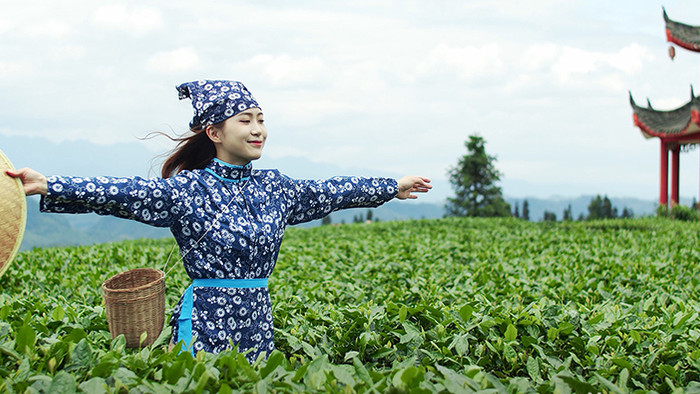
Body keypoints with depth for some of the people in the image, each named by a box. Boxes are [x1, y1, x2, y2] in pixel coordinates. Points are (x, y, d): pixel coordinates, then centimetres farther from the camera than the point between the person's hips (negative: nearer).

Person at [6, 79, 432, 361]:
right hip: (205, 320, -5)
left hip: (257, 319, 6)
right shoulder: (187, 189, -9)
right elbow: (120, 192, -19)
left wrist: (394, 187, 25)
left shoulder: (275, 187, 9)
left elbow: (329, 192, 18)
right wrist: (47, 186, -31)